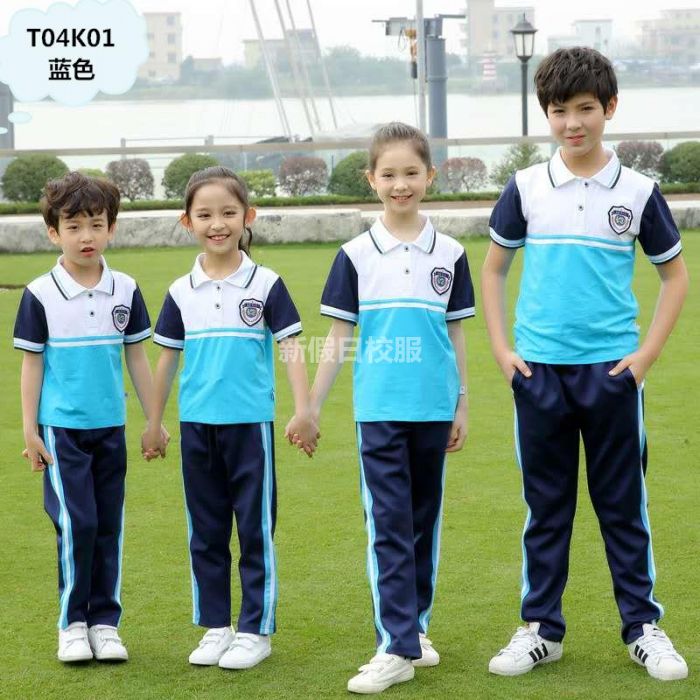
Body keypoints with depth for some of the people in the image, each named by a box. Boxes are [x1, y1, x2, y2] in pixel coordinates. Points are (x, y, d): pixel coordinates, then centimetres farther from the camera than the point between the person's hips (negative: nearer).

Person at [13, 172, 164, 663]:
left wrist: (154, 421, 10)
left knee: (109, 527, 6)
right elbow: (31, 363, 0)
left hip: (111, 428, 3)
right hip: (62, 429, -3)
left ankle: (105, 622, 15)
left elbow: (137, 357, 10)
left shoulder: (125, 291, 3)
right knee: (76, 524, -8)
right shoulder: (41, 295, -5)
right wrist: (30, 430, -3)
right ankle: (72, 623, 5)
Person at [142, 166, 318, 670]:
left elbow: (292, 348, -4)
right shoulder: (182, 293, 5)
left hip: (250, 422, -3)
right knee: (206, 531, 10)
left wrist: (304, 412, -12)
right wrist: (154, 424, 13)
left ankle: (256, 630, 10)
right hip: (196, 425, 3)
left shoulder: (266, 285, -3)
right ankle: (216, 627, 19)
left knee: (256, 530, 2)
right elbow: (168, 359, 12)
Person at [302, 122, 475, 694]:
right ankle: (397, 647, -7)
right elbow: (339, 336, 3)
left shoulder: (449, 254, 4)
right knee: (388, 525, -5)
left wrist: (463, 406, 8)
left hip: (433, 410, 2)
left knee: (425, 522, 11)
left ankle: (416, 625, 24)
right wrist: (312, 409, 1)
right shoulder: (357, 255, 1)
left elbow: (456, 334, 9)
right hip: (379, 410, -2)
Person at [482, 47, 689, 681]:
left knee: (623, 503, 6)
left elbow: (675, 275, 7)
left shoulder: (637, 191, -1)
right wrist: (500, 347, 3)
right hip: (539, 371, 1)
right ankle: (541, 629, 18)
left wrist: (648, 354, -1)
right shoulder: (526, 188, 2)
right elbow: (494, 269, 12)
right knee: (546, 506, 9)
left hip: (613, 369, -1)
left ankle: (643, 627, 16)